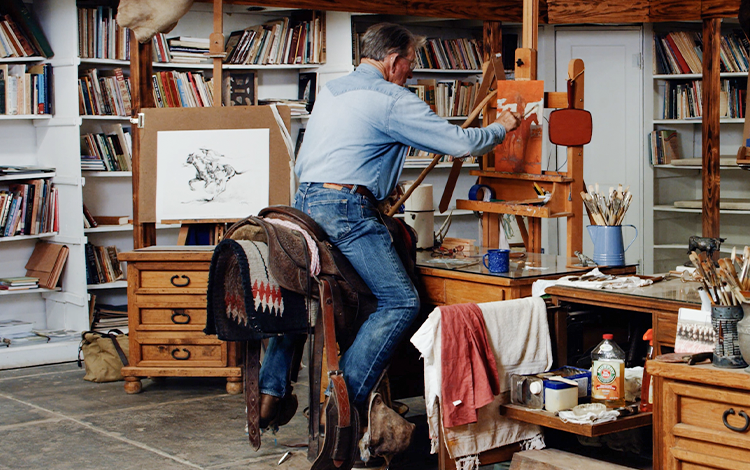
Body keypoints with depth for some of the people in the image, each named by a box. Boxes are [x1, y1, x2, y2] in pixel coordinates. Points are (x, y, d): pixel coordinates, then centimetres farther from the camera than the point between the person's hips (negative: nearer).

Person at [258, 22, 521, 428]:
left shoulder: (329, 91, 21)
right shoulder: (392, 100, -5)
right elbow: (460, 143, -5)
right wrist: (500, 128, 12)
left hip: (303, 202, 9)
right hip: (346, 208, -9)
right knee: (400, 302, -6)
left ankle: (270, 393, 14)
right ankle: (346, 398, -11)